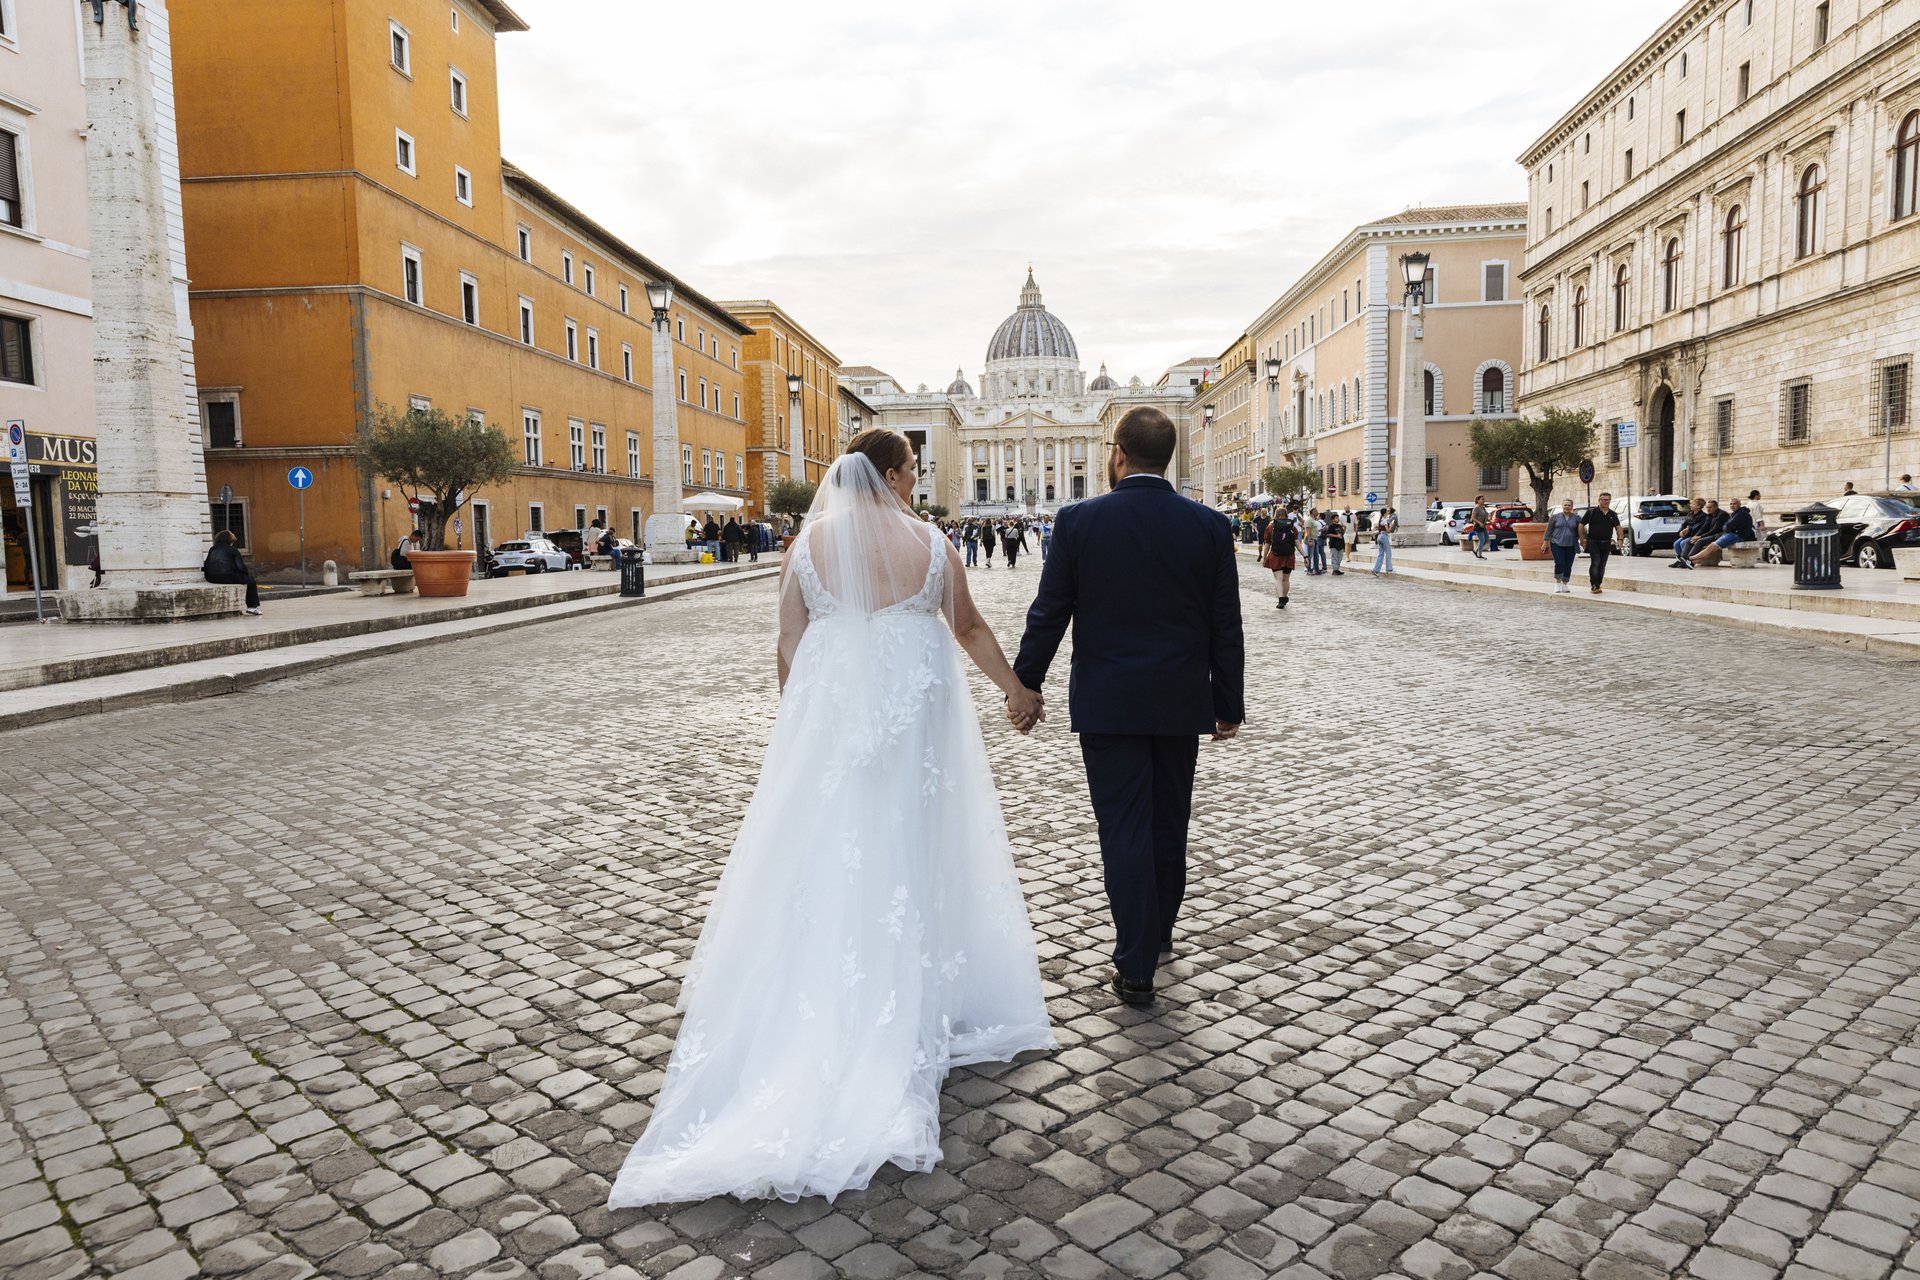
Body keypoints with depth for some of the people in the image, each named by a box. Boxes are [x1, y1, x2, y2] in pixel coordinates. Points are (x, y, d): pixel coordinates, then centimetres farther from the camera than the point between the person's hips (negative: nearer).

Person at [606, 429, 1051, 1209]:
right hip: (917, 718, -1)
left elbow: (789, 649, 0)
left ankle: (809, 1014, 22)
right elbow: (971, 630, 7)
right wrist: (1016, 689, 22)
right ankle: (907, 1008, 19)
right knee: (909, 856, 9)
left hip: (829, 717, 1)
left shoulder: (810, 542, -2)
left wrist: (800, 722, 15)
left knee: (818, 858, 11)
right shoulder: (929, 543, -4)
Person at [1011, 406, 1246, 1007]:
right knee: (1168, 828, 18)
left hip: (1106, 704, -2)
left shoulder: (1079, 521, -9)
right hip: (1181, 704, 3)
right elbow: (1226, 628, 1)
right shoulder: (1209, 526, -3)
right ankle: (1158, 936, 36)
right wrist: (1228, 703, 10)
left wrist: (1024, 686, 5)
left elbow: (1048, 615, -6)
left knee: (1124, 831, 4)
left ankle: (1136, 967, 7)